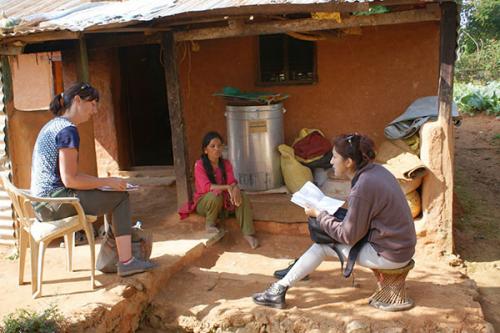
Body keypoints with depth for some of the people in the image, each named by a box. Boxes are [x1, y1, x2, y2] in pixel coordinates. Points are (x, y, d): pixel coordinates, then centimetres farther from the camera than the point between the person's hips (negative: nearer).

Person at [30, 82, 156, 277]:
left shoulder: (52, 125, 16)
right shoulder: (68, 130, -15)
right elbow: (70, 180, -20)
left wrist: (101, 181, 13)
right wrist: (108, 182, -9)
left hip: (42, 205, 10)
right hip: (55, 202, -10)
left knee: (112, 196, 18)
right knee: (121, 196, -5)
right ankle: (125, 262, -5)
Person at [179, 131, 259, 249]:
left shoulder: (226, 164, -1)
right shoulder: (200, 165, -16)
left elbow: (232, 182, -12)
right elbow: (206, 187, -28)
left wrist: (235, 188, -37)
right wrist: (227, 187, -39)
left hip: (224, 201, 4)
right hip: (203, 202, -4)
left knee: (242, 196, -23)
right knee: (215, 195, -37)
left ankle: (248, 233, -27)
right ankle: (210, 224, -11)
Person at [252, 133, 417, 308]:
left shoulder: (363, 188, -25)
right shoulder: (376, 170, 2)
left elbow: (349, 236, -17)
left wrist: (319, 214, -6)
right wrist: (326, 213, 6)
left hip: (390, 255, -9)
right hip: (401, 244, 9)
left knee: (322, 245, -1)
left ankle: (280, 288, 7)